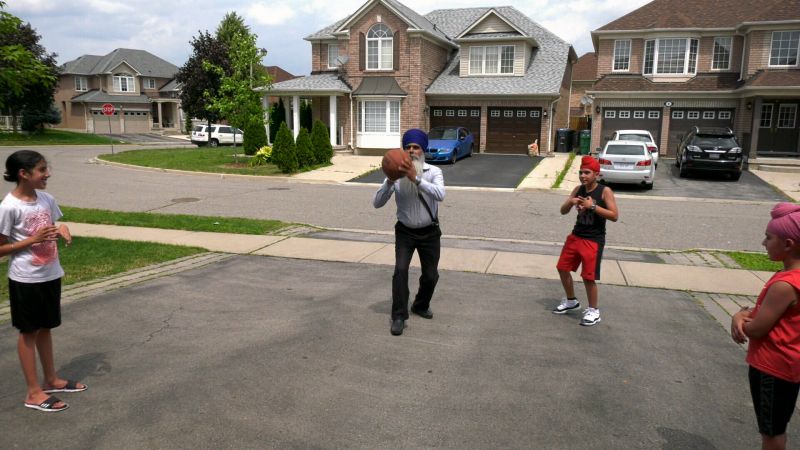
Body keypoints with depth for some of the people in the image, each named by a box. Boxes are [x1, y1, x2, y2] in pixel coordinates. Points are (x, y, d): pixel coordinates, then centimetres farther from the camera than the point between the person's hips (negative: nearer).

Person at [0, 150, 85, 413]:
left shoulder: (46, 199, 0)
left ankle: (51, 380, 33)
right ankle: (34, 392, 17)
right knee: (29, 332, 6)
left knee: (45, 328, 18)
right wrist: (33, 239, -23)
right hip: (26, 280, -6)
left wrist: (61, 231, -7)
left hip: (50, 274, 6)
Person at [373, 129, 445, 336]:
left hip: (429, 232, 1)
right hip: (405, 232, -1)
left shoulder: (433, 172, -12)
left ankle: (421, 306, 37)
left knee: (431, 275, 9)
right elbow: (377, 203, -16)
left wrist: (416, 178, -41)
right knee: (400, 270, -19)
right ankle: (399, 317, -9)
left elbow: (440, 195, -33)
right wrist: (390, 181, -31)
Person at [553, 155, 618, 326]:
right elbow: (563, 211, 5)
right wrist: (570, 202, -17)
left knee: (588, 277, -6)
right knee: (562, 268, 12)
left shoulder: (605, 191, -12)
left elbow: (614, 216, -19)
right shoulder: (578, 189, 3)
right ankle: (571, 301, 34)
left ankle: (593, 311, 14)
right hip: (576, 236, 6)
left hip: (594, 240, -6)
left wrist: (593, 206, -27)